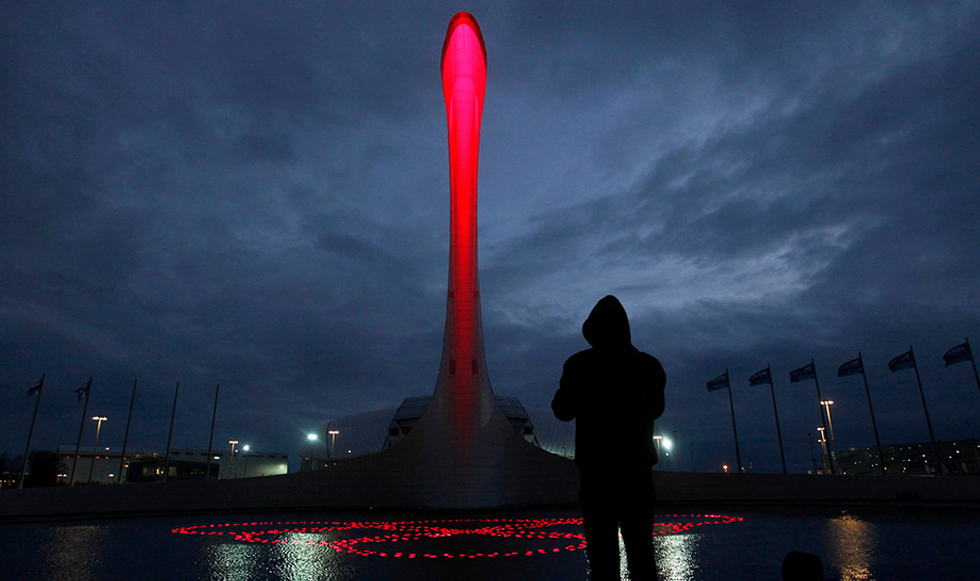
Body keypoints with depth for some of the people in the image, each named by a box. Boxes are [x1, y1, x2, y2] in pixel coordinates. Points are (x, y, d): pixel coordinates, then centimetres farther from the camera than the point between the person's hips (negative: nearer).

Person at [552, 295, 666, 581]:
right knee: (641, 547, 12)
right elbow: (656, 408, 14)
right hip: (638, 464, 3)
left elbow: (563, 411, -2)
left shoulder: (580, 364, -9)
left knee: (602, 548, 2)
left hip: (597, 465, -3)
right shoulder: (649, 365, 0)